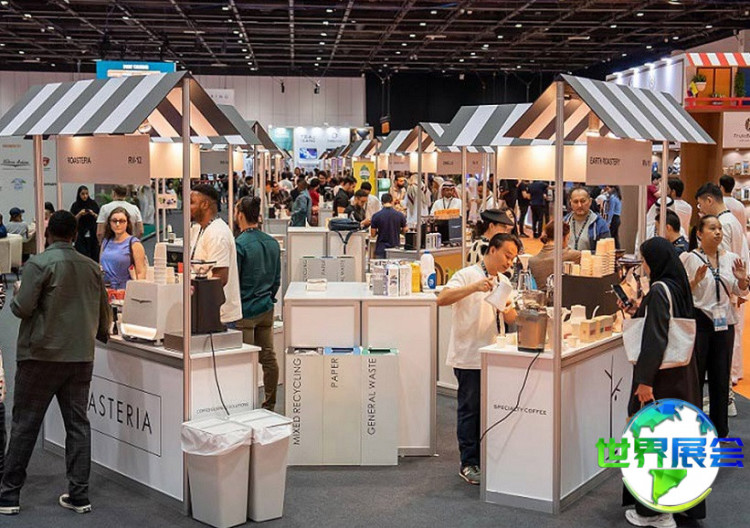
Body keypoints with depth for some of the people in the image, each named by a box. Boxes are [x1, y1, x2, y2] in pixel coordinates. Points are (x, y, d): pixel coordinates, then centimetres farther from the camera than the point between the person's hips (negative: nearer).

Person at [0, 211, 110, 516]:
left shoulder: (39, 263, -9)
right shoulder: (91, 267, 6)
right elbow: (104, 311, 12)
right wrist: (101, 335, 33)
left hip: (41, 356, -4)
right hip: (81, 357, 4)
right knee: (78, 424, 8)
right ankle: (79, 495, 10)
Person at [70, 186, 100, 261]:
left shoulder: (93, 203, 6)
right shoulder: (75, 205, 4)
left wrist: (93, 214, -11)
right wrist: (80, 214, -13)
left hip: (93, 235, 1)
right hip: (81, 236, -1)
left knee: (95, 257, -3)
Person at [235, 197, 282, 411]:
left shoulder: (239, 244, -16)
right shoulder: (272, 243, 6)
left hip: (245, 311, -7)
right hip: (267, 309, 7)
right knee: (268, 357, 11)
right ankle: (269, 404, 18)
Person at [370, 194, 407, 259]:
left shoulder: (376, 216, -7)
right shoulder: (400, 215, -4)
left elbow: (373, 234, -2)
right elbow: (404, 231, 7)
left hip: (381, 249, -1)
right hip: (395, 248, 1)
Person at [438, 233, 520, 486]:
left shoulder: (504, 282, 14)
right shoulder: (468, 275, -8)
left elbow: (511, 320, 16)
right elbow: (442, 299, -23)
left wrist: (509, 311, -8)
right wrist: (474, 288, -34)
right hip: (469, 356, -7)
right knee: (470, 410, -1)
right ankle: (469, 464, 7)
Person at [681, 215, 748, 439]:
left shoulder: (730, 258, 8)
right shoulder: (689, 258, -5)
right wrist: (695, 281, -24)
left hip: (724, 322, 4)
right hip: (699, 321, -4)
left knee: (721, 376, 9)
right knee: (695, 374, -1)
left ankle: (720, 429, 20)